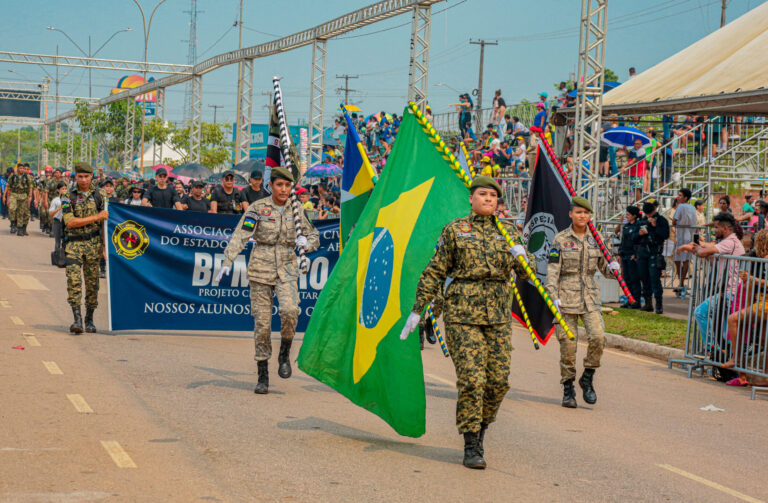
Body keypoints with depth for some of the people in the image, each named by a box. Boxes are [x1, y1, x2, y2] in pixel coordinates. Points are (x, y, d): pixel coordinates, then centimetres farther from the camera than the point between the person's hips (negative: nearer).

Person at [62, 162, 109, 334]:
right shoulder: (68, 197, 0)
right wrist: (96, 217, -11)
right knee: (74, 281, -14)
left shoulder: (97, 196, 9)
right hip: (73, 244, -2)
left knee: (92, 283, 4)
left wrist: (104, 246, 11)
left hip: (93, 243, 2)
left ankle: (89, 320, 15)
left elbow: (103, 222, 15)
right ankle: (77, 319, -15)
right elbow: (70, 222, -11)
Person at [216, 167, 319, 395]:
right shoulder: (258, 209, -3)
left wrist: (306, 242, -10)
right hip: (261, 269, -1)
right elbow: (240, 236, -11)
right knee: (262, 323, -1)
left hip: (286, 270, 1)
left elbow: (314, 237, 14)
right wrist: (227, 262, -23)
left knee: (290, 310, -25)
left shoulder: (296, 211, 5)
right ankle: (263, 376, 9)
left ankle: (285, 354, 0)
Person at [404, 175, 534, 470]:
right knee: (471, 379, -10)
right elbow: (435, 272, 7)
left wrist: (521, 258, -13)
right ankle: (471, 446, -2)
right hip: (463, 312, -3)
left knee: (499, 380, 1)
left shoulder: (508, 232, 12)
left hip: (498, 313, 4)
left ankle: (480, 428, 26)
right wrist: (417, 310, 4)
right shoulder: (455, 230, 4)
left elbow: (527, 273, 10)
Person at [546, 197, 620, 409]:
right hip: (566, 296, -3)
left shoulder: (595, 239, 11)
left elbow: (604, 268, 18)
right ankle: (568, 390, 10)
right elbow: (552, 271, -4)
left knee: (598, 336, -16)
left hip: (590, 297, 3)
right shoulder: (560, 240, 0)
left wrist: (612, 268, -5)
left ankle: (587, 378, 4)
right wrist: (554, 296, -15)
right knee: (567, 344, -2)